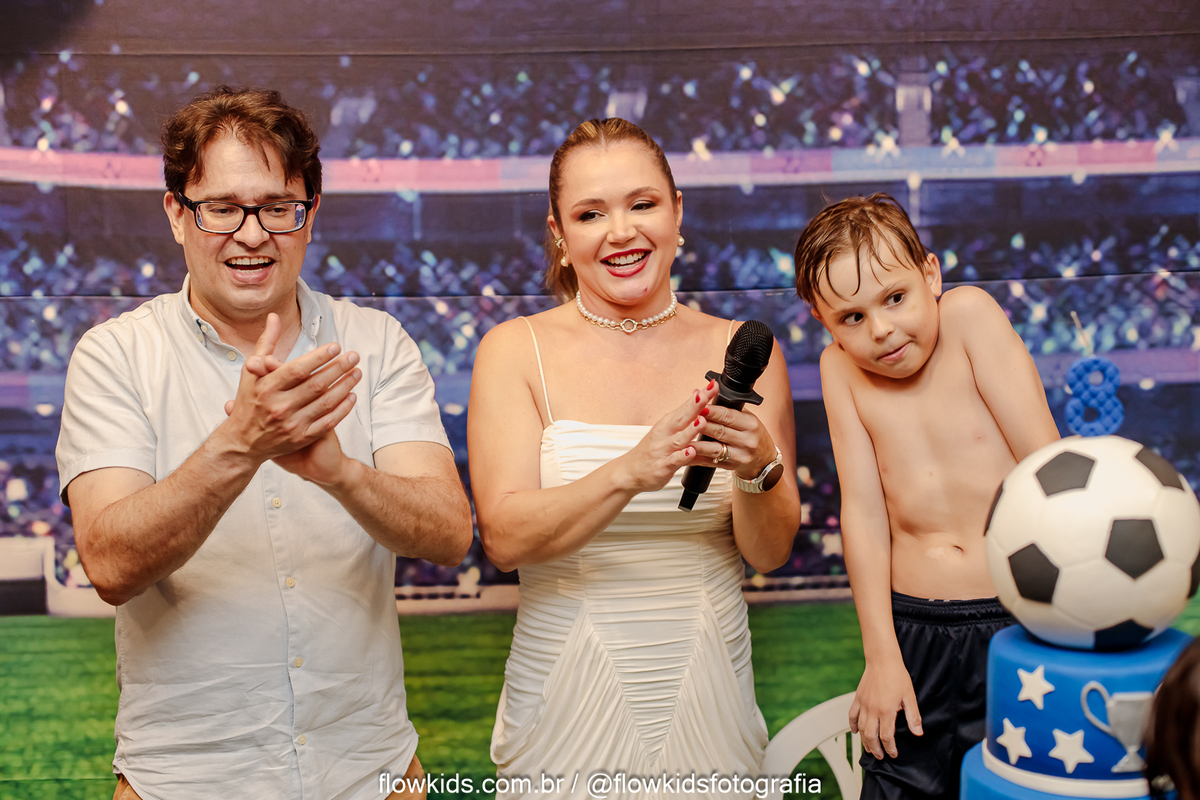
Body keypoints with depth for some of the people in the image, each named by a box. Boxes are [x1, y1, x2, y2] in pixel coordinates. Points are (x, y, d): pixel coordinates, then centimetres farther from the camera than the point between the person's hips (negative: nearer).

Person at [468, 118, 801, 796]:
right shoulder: (517, 351, -5)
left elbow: (770, 552, -3)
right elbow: (505, 538, -15)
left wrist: (758, 470, -24)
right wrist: (630, 472, -31)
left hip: (706, 694, 2)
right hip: (568, 697, -1)